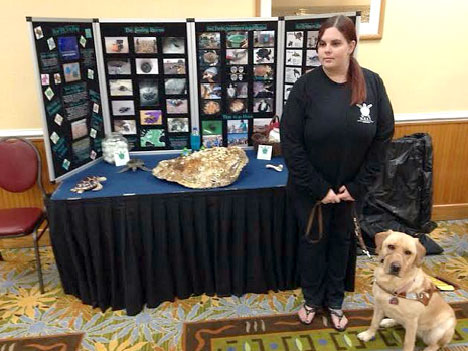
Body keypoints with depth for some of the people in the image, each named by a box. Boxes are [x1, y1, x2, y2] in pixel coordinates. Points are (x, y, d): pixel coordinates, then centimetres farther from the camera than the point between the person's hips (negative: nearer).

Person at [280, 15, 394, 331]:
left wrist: (358, 185, -8)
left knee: (342, 241, 18)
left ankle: (335, 301, 40)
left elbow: (383, 136, -4)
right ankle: (312, 299, 38)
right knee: (313, 241, 14)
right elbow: (291, 142, -16)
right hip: (310, 188, -2)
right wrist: (319, 188, -16)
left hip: (350, 187, 2)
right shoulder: (306, 86, -15)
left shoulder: (372, 84, -8)